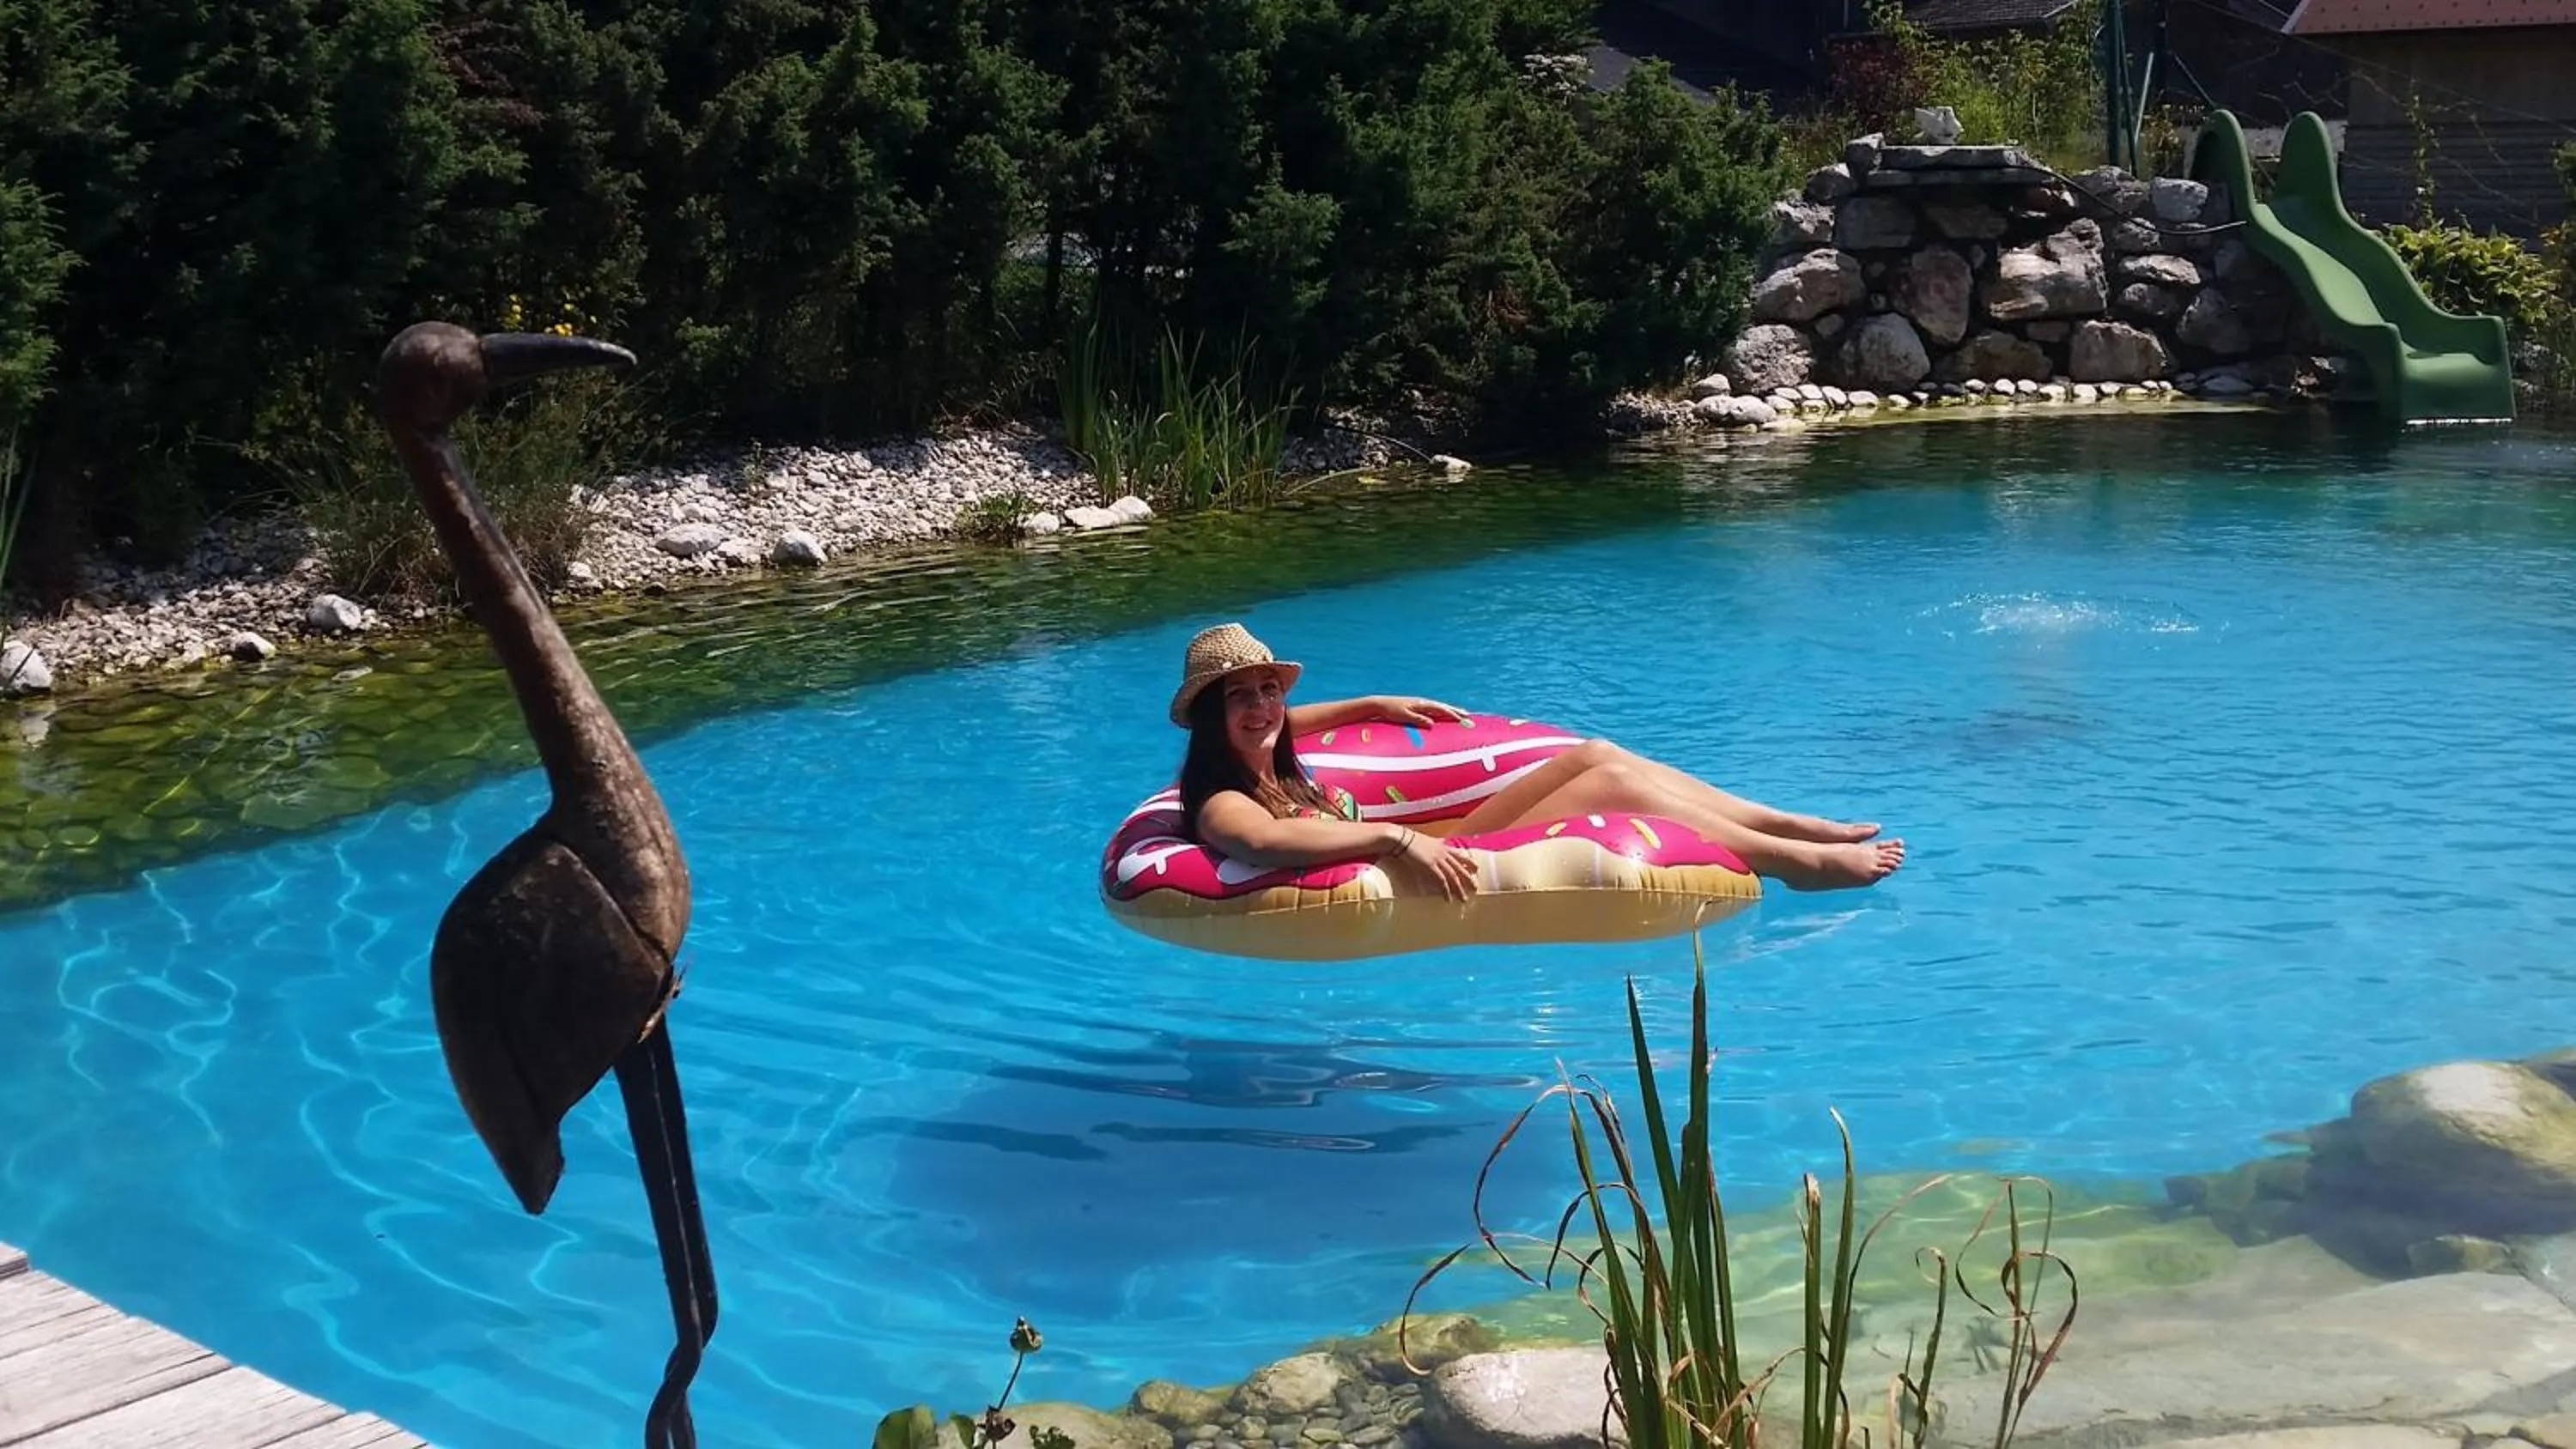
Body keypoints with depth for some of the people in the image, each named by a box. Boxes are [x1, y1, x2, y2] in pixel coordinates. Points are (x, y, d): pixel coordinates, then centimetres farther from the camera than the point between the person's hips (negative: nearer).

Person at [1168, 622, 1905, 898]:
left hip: (1433, 856, 10)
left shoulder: (1267, 763, 10)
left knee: (1595, 756, 3)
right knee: (1612, 784, -14)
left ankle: (1801, 828, 6)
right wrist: (1395, 835, -42)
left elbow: (1279, 723, 36)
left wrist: (1378, 706, 32)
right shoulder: (1220, 804, -18)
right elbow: (1265, 841, -43)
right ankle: (1797, 862, -2)